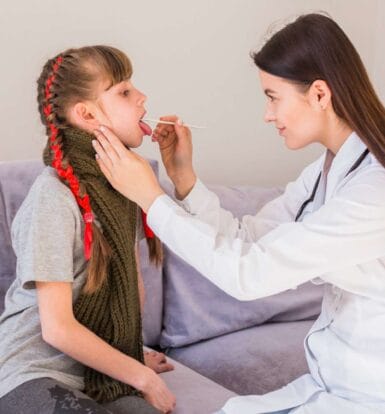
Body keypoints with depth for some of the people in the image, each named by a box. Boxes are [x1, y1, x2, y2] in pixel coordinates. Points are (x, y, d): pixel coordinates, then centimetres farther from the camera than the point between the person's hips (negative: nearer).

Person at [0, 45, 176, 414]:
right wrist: (143, 377, -10)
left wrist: (134, 355, 15)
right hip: (33, 374, -5)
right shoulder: (54, 197, -21)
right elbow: (58, 329, -19)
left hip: (98, 367, 5)